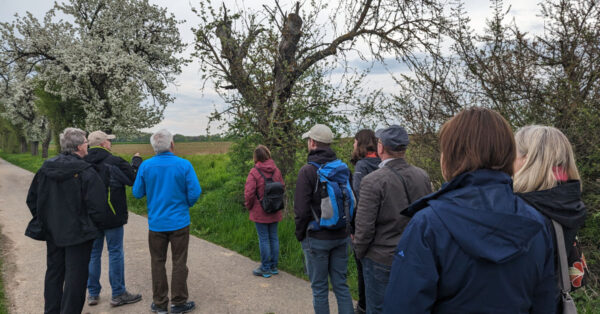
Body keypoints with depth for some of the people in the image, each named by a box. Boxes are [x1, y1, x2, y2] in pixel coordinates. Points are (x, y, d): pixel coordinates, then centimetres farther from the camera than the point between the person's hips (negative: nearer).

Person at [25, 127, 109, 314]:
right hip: (78, 234, -7)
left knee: (54, 272, 20)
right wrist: (99, 224, -2)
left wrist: (45, 221, 19)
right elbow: (97, 206, -20)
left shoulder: (45, 169, 3)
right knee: (75, 277, 4)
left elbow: (32, 199, 11)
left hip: (52, 233, 7)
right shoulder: (86, 173, -18)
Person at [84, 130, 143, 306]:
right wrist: (137, 161, 4)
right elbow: (137, 179, -10)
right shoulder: (114, 162, -15)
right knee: (115, 253, 3)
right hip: (112, 217, -6)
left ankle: (93, 294, 23)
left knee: (93, 253, 14)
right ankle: (118, 294, 11)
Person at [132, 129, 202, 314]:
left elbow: (137, 193, 1)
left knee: (158, 263, 14)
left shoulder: (145, 166, -6)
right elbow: (195, 193, -12)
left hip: (156, 223, 2)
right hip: (179, 222, -2)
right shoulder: (184, 165, -11)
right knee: (179, 263, 9)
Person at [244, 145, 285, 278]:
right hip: (275, 212, 5)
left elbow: (249, 193, -17)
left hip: (260, 212, -5)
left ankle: (265, 268, 13)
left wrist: (249, 206, 1)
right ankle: (273, 267, 23)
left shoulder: (254, 172, -15)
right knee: (274, 237, 13)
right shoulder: (276, 171, 0)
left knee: (264, 239, 3)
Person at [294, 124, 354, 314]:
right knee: (341, 284, 15)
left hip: (317, 238, -5)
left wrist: (300, 234, 0)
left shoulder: (308, 171, -14)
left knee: (319, 288, 9)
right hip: (341, 236, 5)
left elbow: (302, 210, -16)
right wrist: (345, 227, 15)